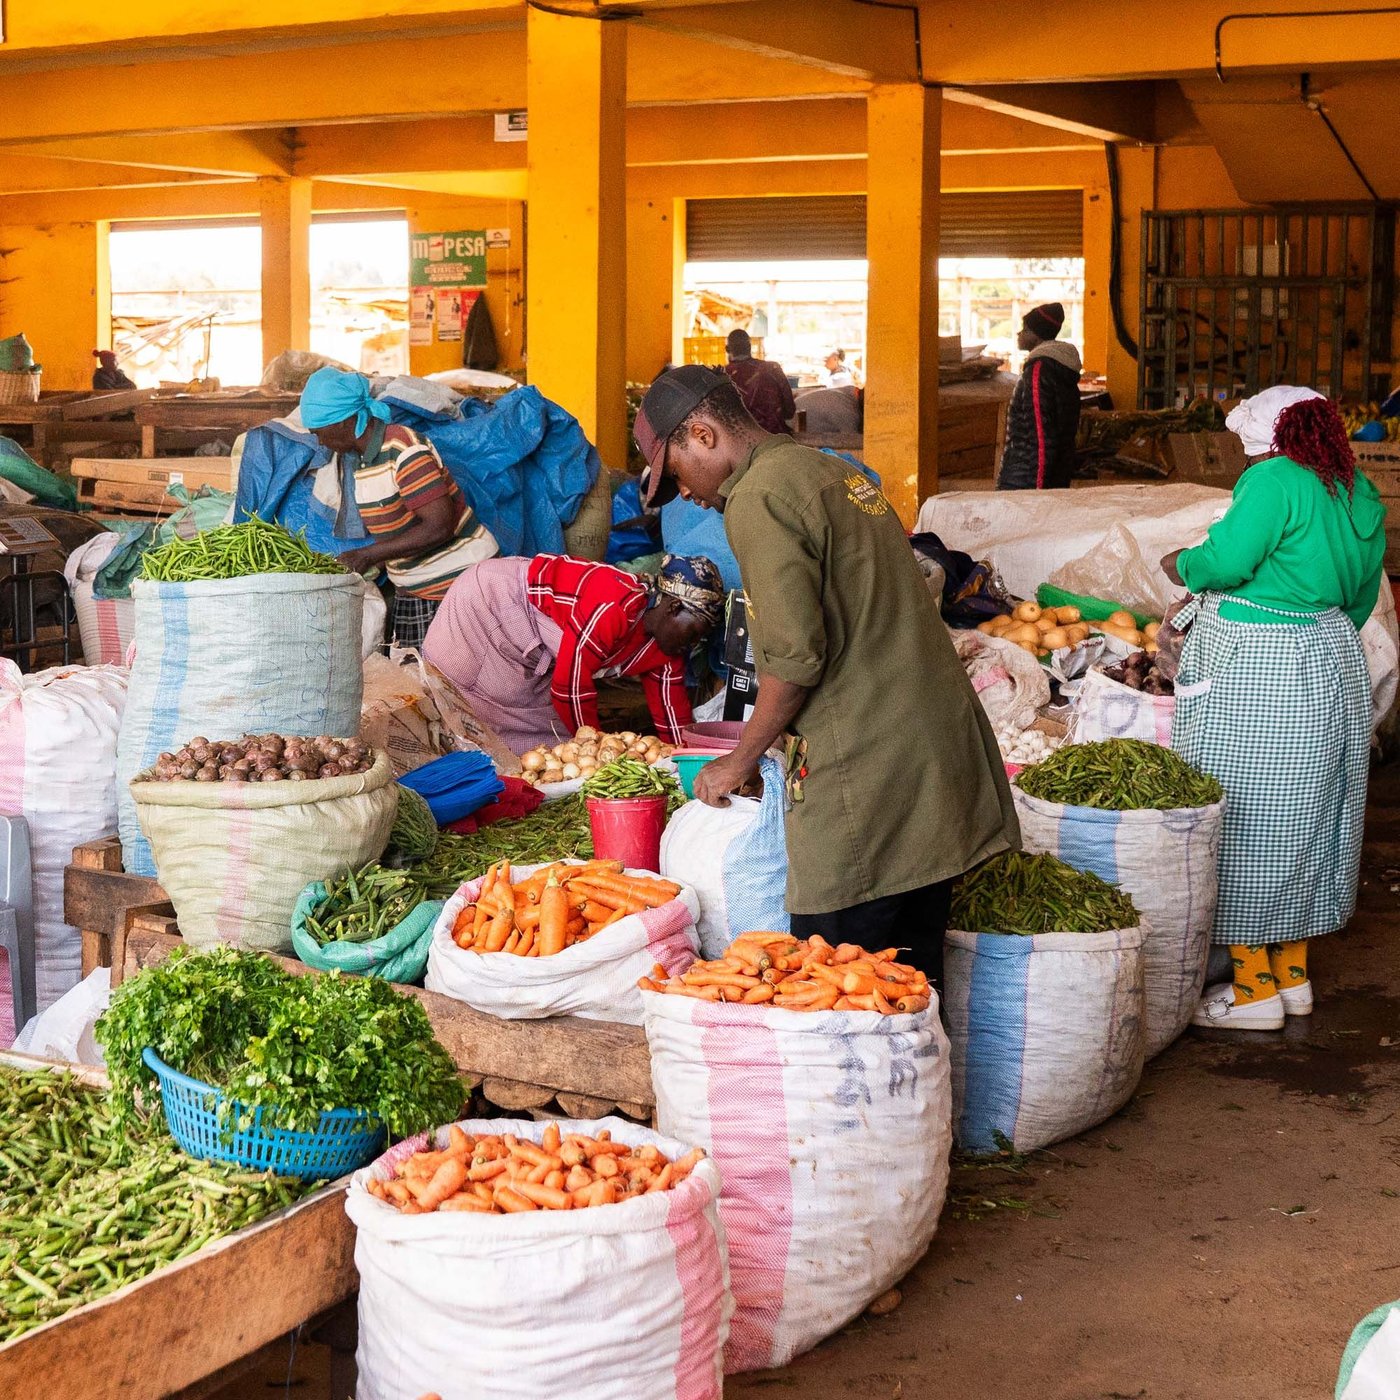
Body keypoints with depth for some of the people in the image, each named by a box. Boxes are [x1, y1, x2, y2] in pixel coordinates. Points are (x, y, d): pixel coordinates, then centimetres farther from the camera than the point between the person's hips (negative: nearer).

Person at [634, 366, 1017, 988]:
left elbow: (795, 653, -17)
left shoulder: (759, 499, -9)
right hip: (940, 761, 9)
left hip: (866, 780, -9)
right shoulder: (836, 471, 20)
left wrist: (740, 761, -3)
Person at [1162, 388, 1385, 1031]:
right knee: (1304, 821, 16)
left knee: (1245, 821, 1)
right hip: (1333, 667, 9)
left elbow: (1225, 561, -24)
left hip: (1254, 674, -9)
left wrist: (1181, 565, -4)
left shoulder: (1275, 479, -16)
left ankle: (1255, 989, 6)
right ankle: (1294, 976, 26)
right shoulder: (1361, 495, 10)